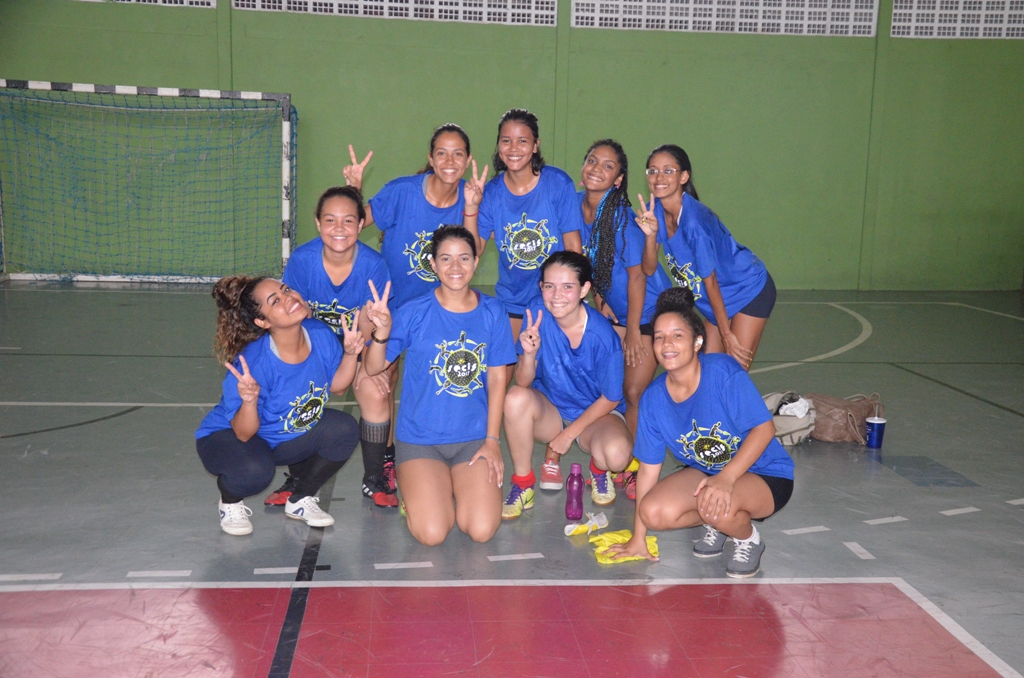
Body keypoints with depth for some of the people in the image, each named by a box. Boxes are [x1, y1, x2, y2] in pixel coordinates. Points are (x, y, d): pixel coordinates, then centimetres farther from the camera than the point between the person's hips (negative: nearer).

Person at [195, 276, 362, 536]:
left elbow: (336, 385, 1)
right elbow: (244, 433, -26)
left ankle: (301, 500, 9)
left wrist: (351, 353, -15)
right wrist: (249, 400, -45)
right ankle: (231, 502, 4)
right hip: (228, 437, -6)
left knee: (344, 429, -16)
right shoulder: (253, 363, -35)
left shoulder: (320, 334, -19)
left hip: (289, 439, 6)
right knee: (255, 470, -36)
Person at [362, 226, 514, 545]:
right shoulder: (414, 312, -7)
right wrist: (382, 333, -27)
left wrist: (492, 440, 0)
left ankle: (457, 482, 19)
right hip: (419, 438, -1)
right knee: (432, 533, -16)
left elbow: (497, 379, 4)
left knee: (482, 530, -15)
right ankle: (415, 486, 19)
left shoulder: (492, 312, 0)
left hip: (474, 437, 2)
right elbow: (374, 368, -7)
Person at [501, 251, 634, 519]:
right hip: (549, 408, 2)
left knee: (616, 454, -35)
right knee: (516, 398, -32)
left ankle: (598, 469, 7)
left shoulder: (603, 335, -23)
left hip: (596, 412, -2)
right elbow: (523, 382, -15)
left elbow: (610, 398, -10)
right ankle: (523, 484, -10)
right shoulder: (538, 313, -17)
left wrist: (569, 434, -10)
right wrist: (529, 353, -36)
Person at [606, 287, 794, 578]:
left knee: (716, 506, -35)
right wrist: (638, 538, 1)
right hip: (705, 472, 5)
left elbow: (764, 428, -22)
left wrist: (726, 478, -36)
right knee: (654, 513, -18)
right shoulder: (653, 397, -10)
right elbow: (648, 467, -3)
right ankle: (717, 523, 12)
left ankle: (749, 539, 1)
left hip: (765, 474, -5)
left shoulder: (723, 371, -25)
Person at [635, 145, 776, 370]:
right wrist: (650, 234, -28)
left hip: (750, 292, -7)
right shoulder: (654, 211, -9)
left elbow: (710, 280, -22)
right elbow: (649, 269, -9)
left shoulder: (693, 221, -31)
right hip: (720, 300, 7)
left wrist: (727, 334, -13)